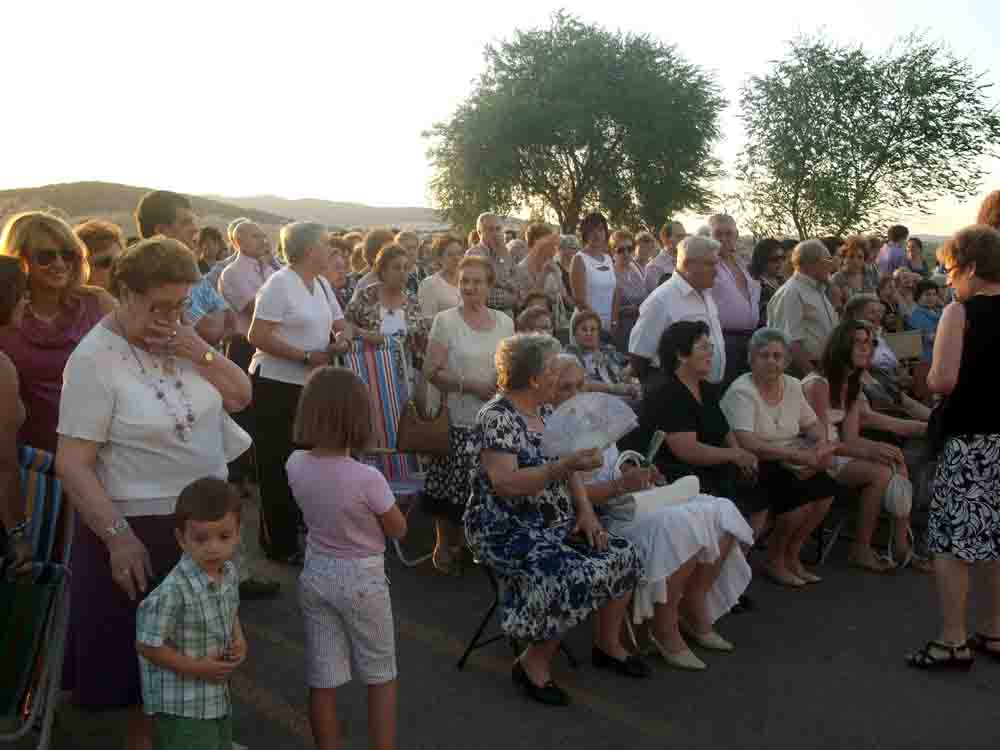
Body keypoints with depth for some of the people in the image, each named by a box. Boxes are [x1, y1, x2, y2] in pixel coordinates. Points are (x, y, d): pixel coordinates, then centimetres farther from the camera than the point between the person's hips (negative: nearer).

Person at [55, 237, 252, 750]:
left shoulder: (181, 336, 2)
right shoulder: (95, 359, -18)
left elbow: (241, 397, 4)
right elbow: (72, 462, -19)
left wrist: (200, 353, -12)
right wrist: (117, 536, -24)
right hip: (142, 528, -6)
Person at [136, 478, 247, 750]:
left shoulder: (229, 572, -3)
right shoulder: (173, 590, -28)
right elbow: (147, 645, -21)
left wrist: (240, 640, -2)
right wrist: (197, 668, -19)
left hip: (218, 699, 8)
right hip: (180, 707, -8)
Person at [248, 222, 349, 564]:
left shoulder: (322, 284, 11)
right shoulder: (280, 283, -15)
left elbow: (338, 326, 20)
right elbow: (257, 336, -21)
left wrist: (340, 339, -4)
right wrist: (306, 356, -22)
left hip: (311, 385, 8)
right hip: (277, 385, -8)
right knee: (279, 465, 2)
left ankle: (305, 528, 29)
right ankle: (280, 544, 13)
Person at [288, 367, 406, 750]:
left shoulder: (296, 464, -10)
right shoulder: (368, 478, -25)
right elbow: (398, 530, -9)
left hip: (315, 575, 5)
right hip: (362, 579, -4)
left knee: (322, 681, 13)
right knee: (381, 678, 15)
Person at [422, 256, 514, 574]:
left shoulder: (504, 322, 10)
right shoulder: (446, 320, -3)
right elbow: (431, 371, -8)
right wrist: (470, 386, -17)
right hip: (459, 421, -3)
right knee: (452, 487, -1)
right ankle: (445, 545, 19)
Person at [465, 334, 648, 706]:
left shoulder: (546, 411, 10)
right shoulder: (497, 416, -17)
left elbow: (568, 469, 14)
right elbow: (505, 483, -27)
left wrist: (586, 510, -2)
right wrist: (564, 465, -31)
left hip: (556, 525, 8)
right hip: (509, 531, -8)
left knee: (623, 556, -5)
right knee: (577, 578, -27)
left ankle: (608, 645, 16)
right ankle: (533, 663, -7)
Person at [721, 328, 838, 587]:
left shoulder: (792, 385, 8)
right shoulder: (741, 391, -14)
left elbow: (813, 424, 16)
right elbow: (746, 443, -25)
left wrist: (822, 444, -8)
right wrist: (795, 455, -30)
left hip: (789, 465, 7)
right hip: (755, 467, -7)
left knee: (826, 488, -15)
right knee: (802, 495, -25)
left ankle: (792, 555, 6)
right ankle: (774, 560, 0)